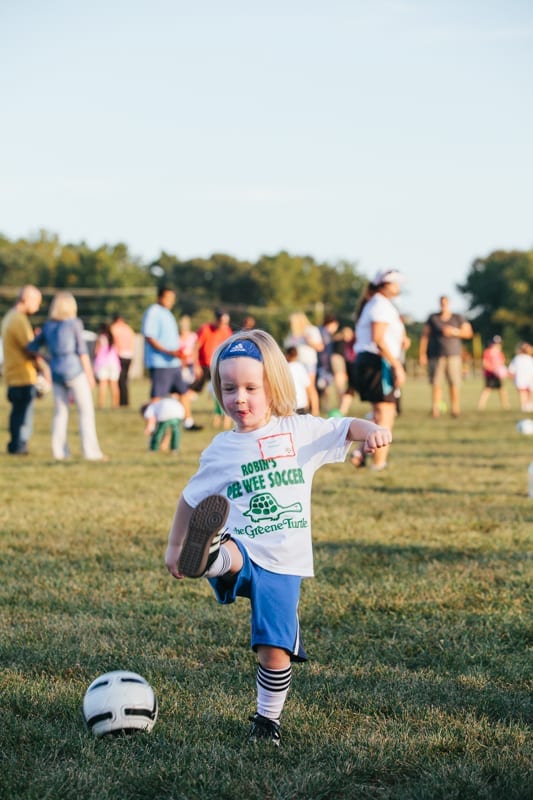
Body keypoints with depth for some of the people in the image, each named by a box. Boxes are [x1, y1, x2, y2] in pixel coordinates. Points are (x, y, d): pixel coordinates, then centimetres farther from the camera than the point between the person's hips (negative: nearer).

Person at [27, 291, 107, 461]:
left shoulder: (48, 326, 7)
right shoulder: (75, 323, -5)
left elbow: (32, 347, 14)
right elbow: (82, 350, -8)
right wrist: (90, 374, -3)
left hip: (57, 373, 5)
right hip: (75, 370, -5)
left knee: (60, 412, 11)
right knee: (86, 411, -2)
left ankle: (59, 451, 6)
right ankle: (90, 451, -7)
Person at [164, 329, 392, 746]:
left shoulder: (301, 431, 6)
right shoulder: (221, 450, 6)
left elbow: (345, 428, 11)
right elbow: (192, 499, 16)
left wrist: (371, 429, -12)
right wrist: (175, 546, 20)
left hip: (283, 564, 1)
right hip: (240, 554, 0)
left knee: (275, 650, -1)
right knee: (230, 553, -38)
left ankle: (268, 717, 18)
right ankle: (209, 557, -71)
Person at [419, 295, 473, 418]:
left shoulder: (458, 318, 11)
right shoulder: (432, 318, 11)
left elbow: (469, 333, 7)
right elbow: (424, 336, 8)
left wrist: (455, 332, -9)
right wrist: (422, 354, 0)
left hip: (453, 356, 0)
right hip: (436, 356, 0)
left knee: (454, 384, -7)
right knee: (436, 384, -8)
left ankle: (455, 409, -3)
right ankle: (435, 410, -9)